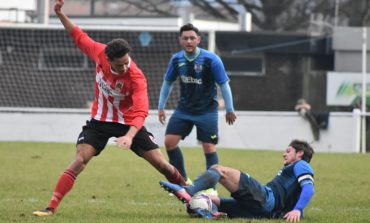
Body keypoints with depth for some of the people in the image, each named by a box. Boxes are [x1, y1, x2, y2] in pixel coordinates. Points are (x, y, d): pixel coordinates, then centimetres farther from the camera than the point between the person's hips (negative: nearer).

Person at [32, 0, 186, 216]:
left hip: (128, 124, -2)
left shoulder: (136, 77, -29)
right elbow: (80, 37, 1)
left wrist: (129, 136, -55)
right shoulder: (100, 53, -19)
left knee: (162, 164, -1)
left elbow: (141, 111, -40)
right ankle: (51, 207, -15)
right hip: (100, 121, 2)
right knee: (79, 161, -15)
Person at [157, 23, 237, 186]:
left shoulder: (211, 59, -17)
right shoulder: (176, 59, -4)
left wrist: (230, 110, -3)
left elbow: (224, 85, -8)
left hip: (207, 110, -4)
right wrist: (161, 107, 13)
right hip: (183, 109, 4)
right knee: (169, 141, -5)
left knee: (209, 148, -4)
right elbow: (167, 82, 11)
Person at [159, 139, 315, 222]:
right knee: (208, 199, 10)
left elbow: (309, 188, -10)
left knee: (218, 170, -13)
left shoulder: (301, 165, 9)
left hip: (266, 197, -10)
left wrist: (297, 210, -24)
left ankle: (188, 192, -31)